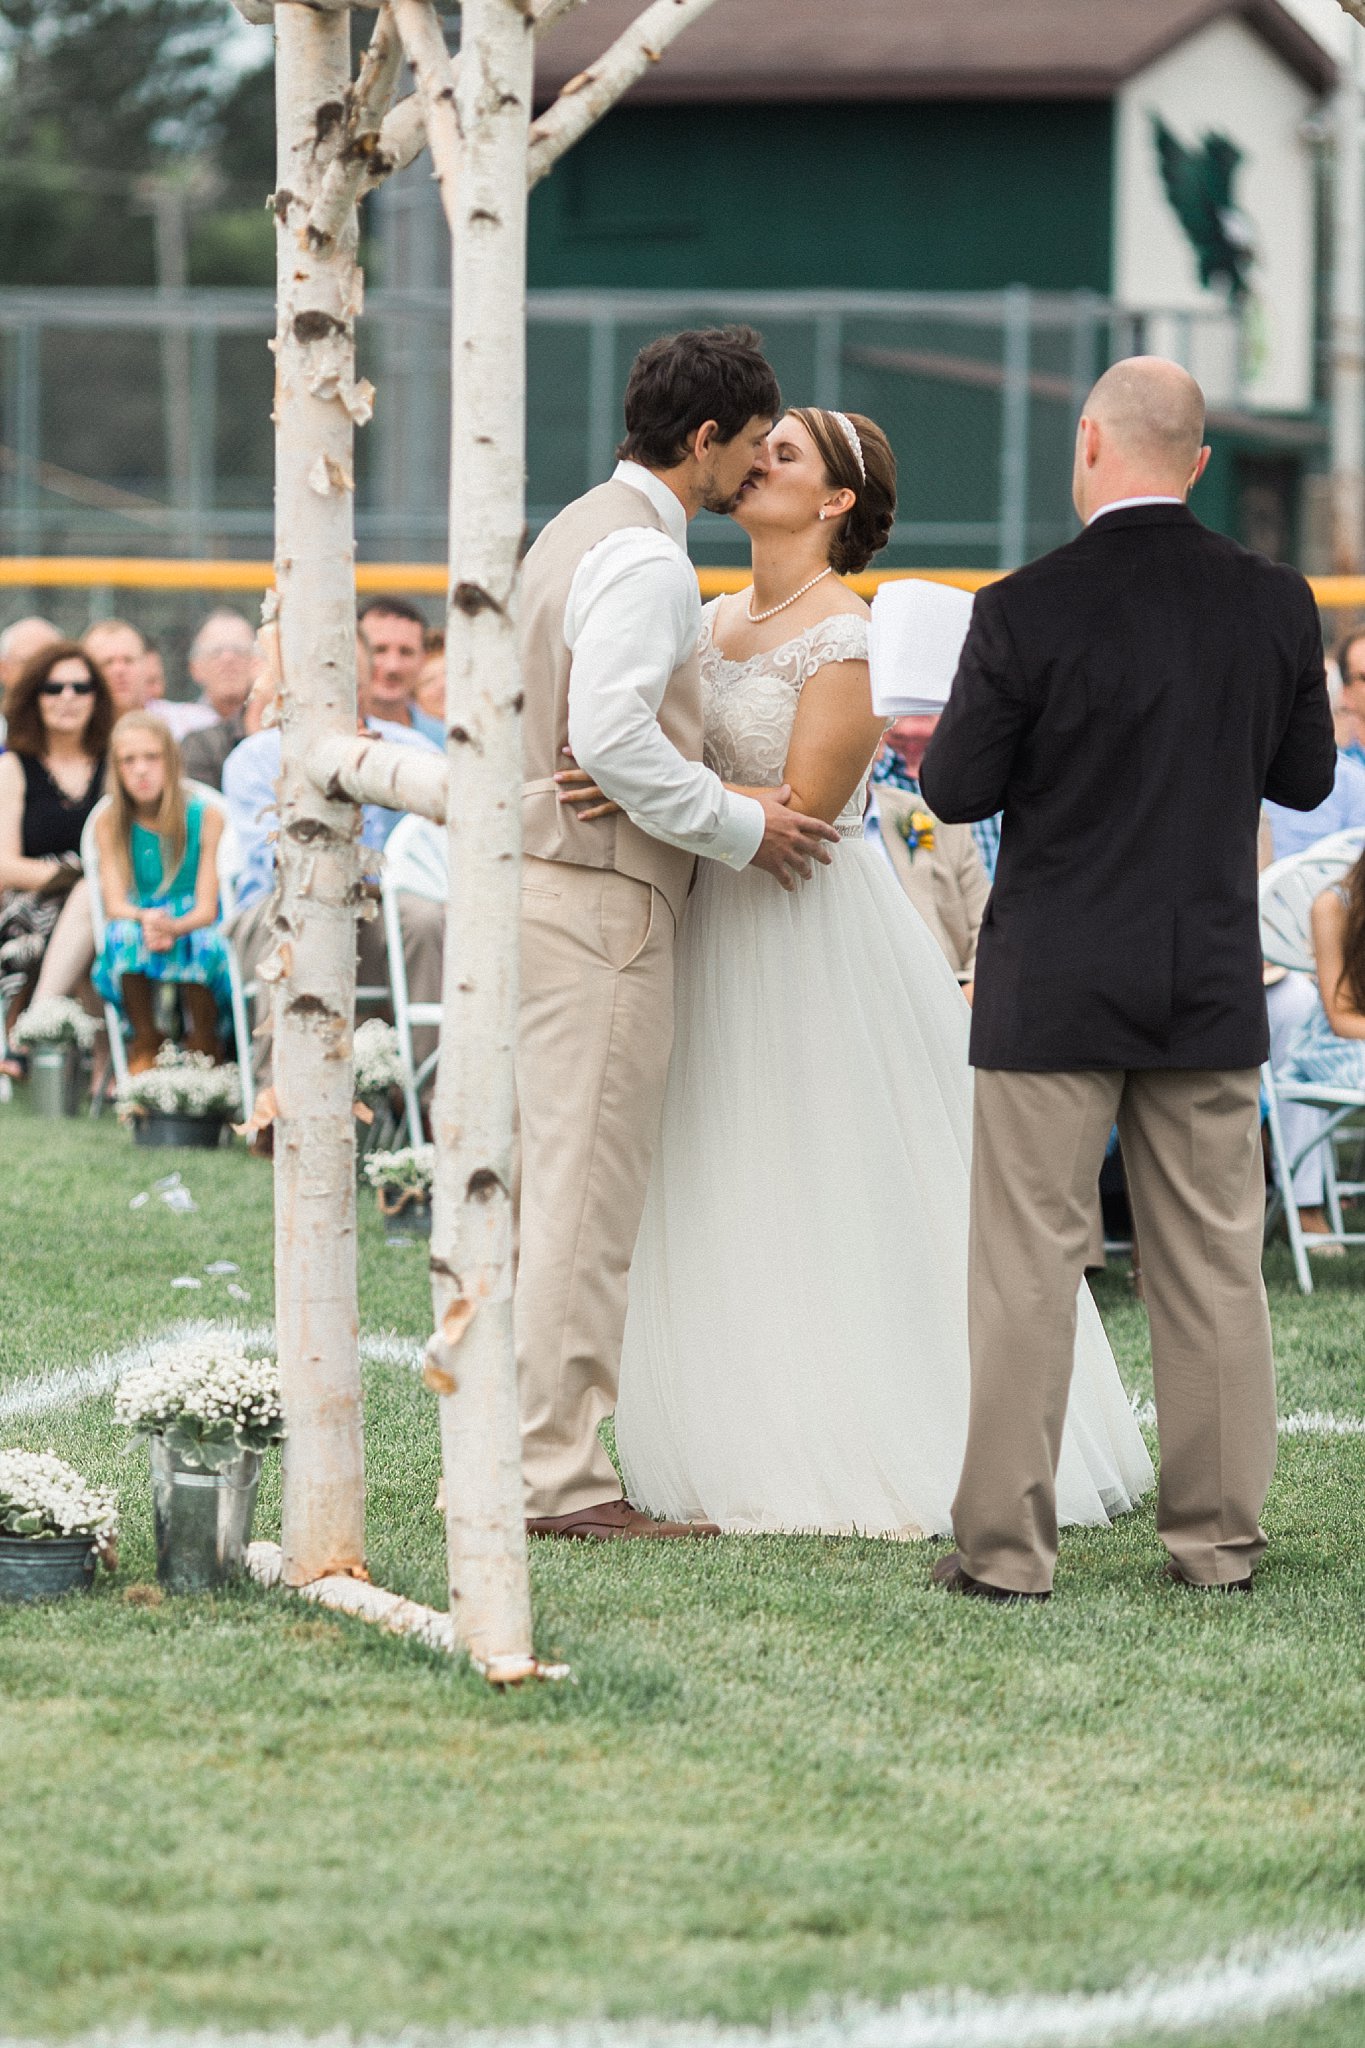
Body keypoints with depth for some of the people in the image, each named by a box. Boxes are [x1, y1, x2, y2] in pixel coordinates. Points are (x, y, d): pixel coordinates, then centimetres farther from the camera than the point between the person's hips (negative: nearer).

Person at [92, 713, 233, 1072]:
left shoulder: (206, 818, -3)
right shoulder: (110, 824, 3)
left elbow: (207, 908, -9)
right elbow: (114, 904, -6)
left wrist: (173, 927, -33)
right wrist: (147, 919, -31)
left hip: (193, 928, -1)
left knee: (202, 944, -37)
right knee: (124, 934, -35)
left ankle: (204, 1045, -11)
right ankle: (145, 1043, -15)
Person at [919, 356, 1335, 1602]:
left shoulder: (1027, 612, -13)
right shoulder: (1275, 604, -2)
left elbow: (959, 790, -8)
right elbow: (1305, 777, 7)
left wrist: (943, 737, 12)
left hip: (1054, 987, -3)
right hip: (1213, 985, 3)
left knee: (1028, 1266, 2)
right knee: (1213, 1264, 10)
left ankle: (1006, 1545, 2)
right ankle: (1219, 1536, 13)